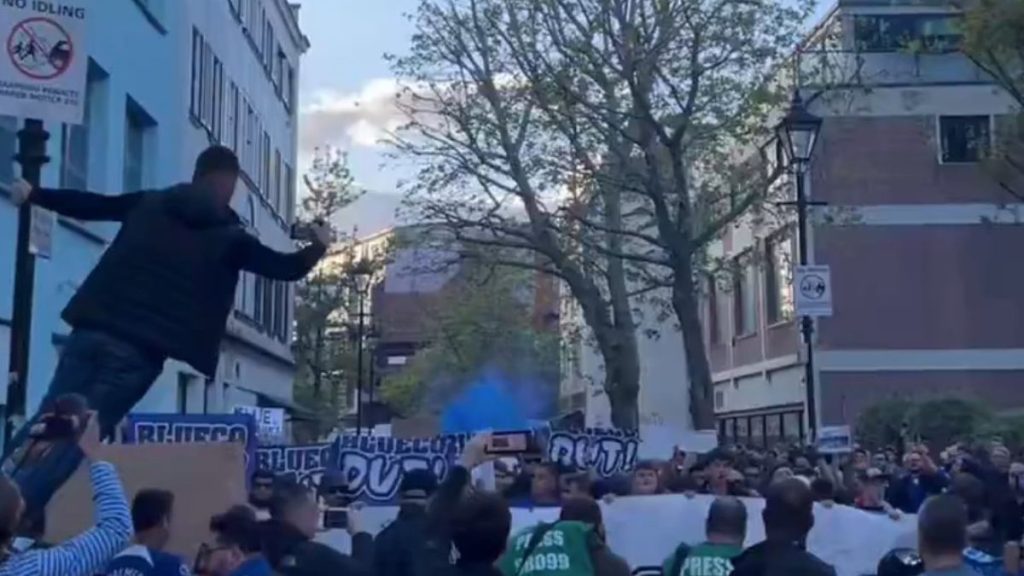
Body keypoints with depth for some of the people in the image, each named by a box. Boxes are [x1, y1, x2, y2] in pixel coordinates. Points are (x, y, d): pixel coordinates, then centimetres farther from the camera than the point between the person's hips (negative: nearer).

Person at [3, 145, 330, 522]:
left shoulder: (148, 204, 14)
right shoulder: (229, 237, 2)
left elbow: (86, 204, 24)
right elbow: (287, 269, 1)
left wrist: (32, 194, 38)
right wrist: (319, 246, 16)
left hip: (93, 330, 4)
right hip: (140, 351, -4)